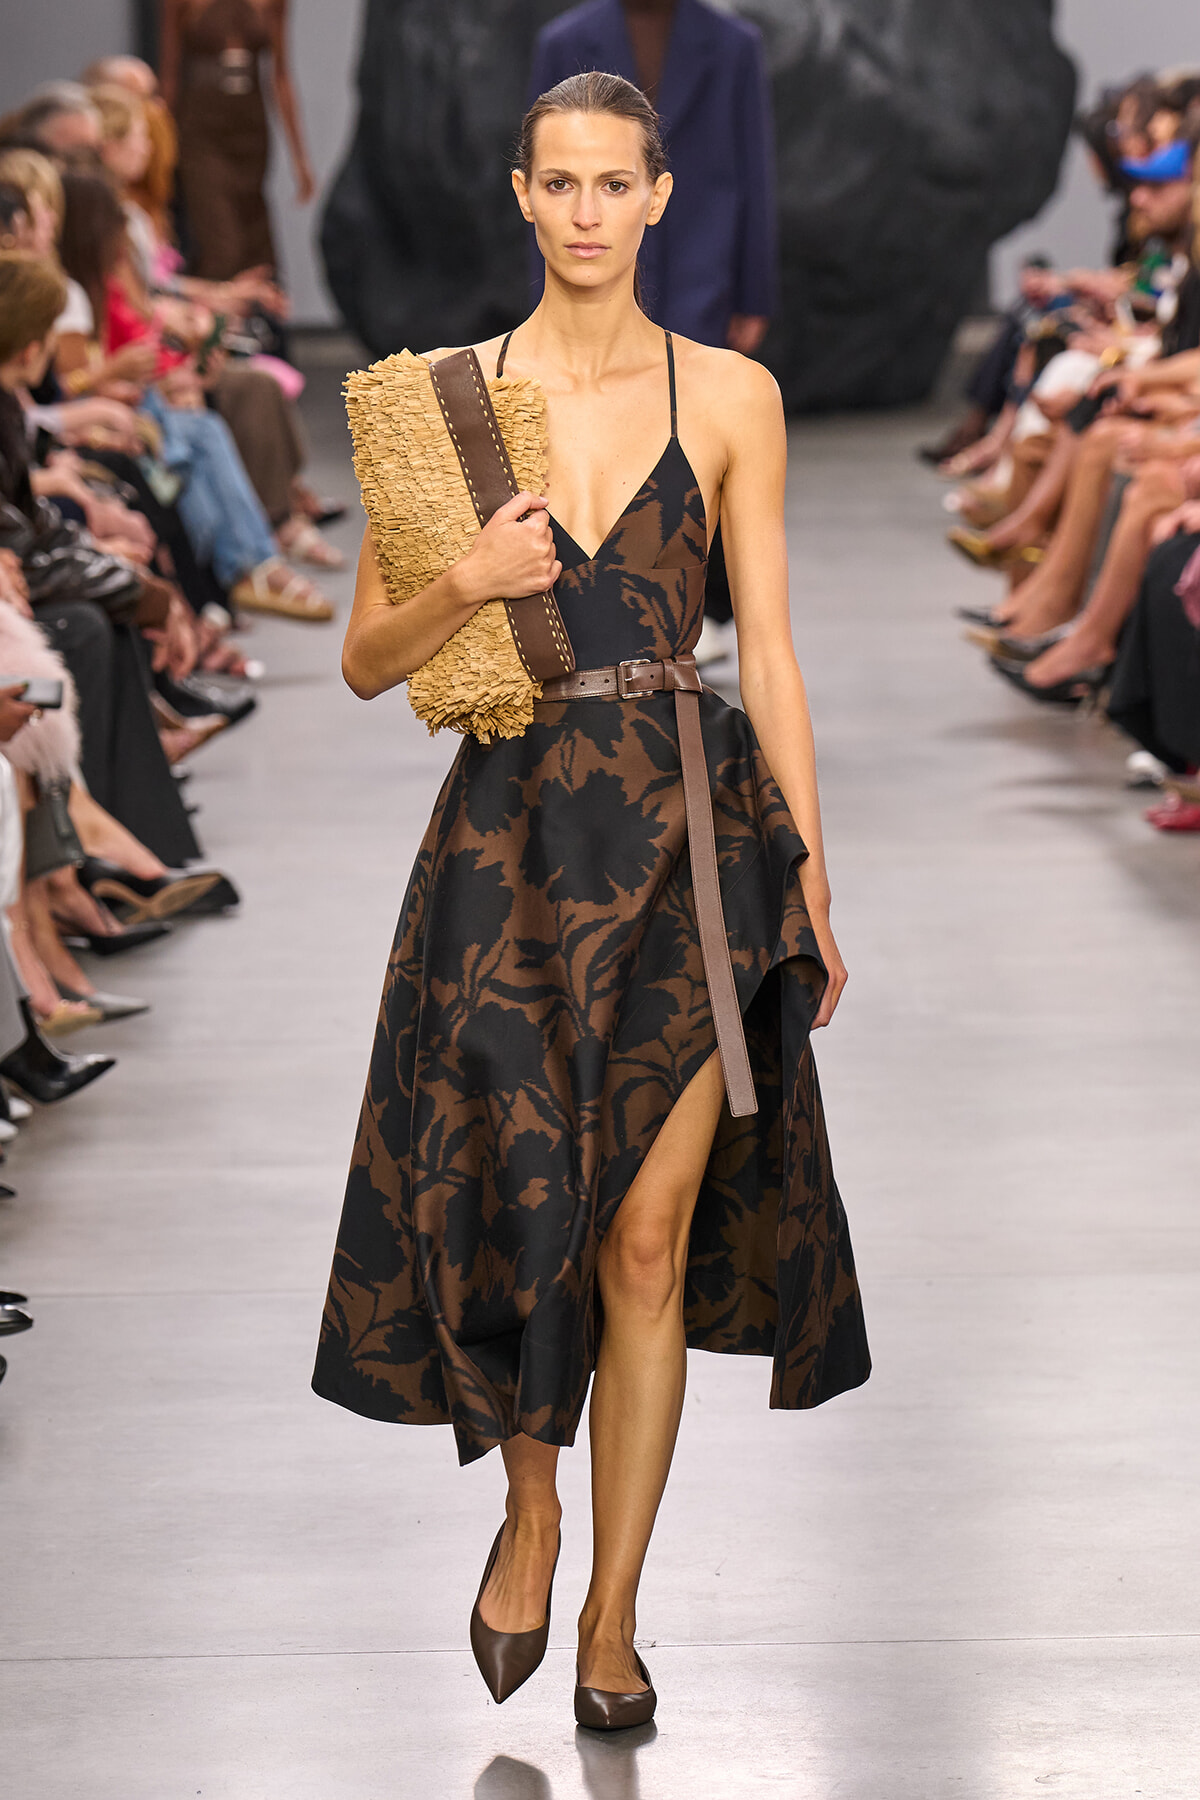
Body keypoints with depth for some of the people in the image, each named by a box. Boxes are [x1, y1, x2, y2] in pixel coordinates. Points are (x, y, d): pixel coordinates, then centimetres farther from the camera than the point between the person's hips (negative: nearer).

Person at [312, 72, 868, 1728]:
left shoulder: (730, 397, 3)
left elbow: (769, 656, 5)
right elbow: (369, 662, 5)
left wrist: (811, 886, 2)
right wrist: (467, 582, -15)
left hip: (689, 840, 0)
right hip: (512, 836, 1)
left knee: (648, 1238, 0)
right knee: (505, 1203, 0)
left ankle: (614, 1609, 12)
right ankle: (530, 1504, 29)